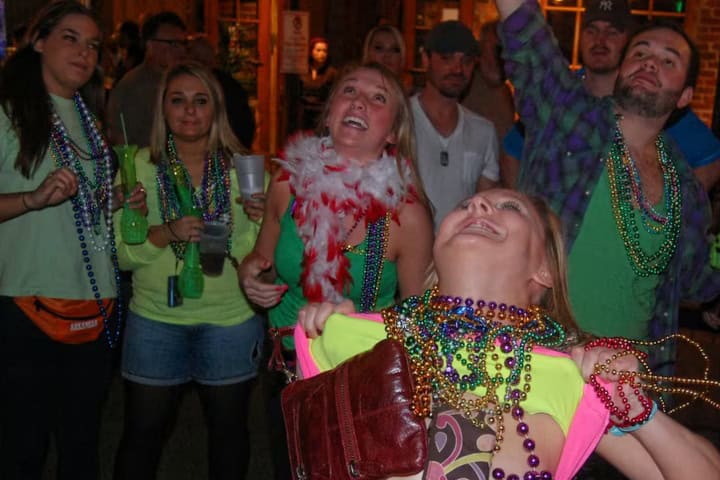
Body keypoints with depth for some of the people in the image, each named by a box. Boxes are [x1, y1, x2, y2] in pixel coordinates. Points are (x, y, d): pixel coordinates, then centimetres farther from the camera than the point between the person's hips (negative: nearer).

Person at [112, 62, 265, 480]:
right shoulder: (140, 167, -2)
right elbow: (121, 254, -5)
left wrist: (259, 221, -20)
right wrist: (166, 233, -22)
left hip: (233, 319, 0)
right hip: (156, 319, 0)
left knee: (229, 426, 14)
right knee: (143, 431, 10)